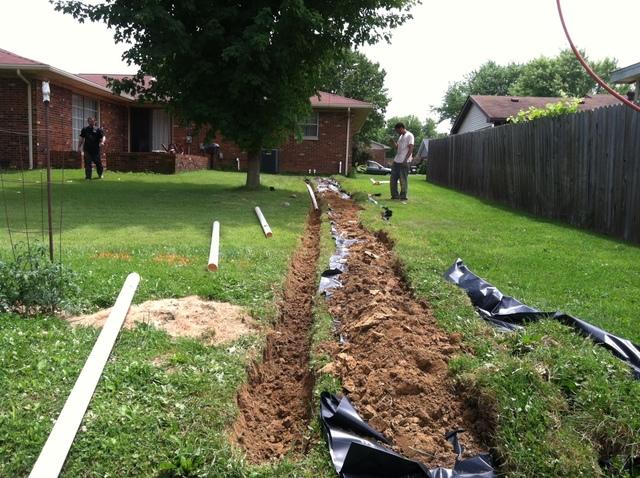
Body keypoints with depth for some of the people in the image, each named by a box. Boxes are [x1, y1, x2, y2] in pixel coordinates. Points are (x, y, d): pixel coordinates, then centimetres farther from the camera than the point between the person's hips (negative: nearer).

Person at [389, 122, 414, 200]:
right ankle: (395, 195, 15)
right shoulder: (400, 136, 20)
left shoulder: (409, 136, -7)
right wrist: (393, 141, 6)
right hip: (396, 161, 9)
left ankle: (403, 196, 4)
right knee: (393, 179, 8)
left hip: (404, 162, -9)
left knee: (403, 180, -3)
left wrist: (405, 160, -19)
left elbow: (411, 149, -13)